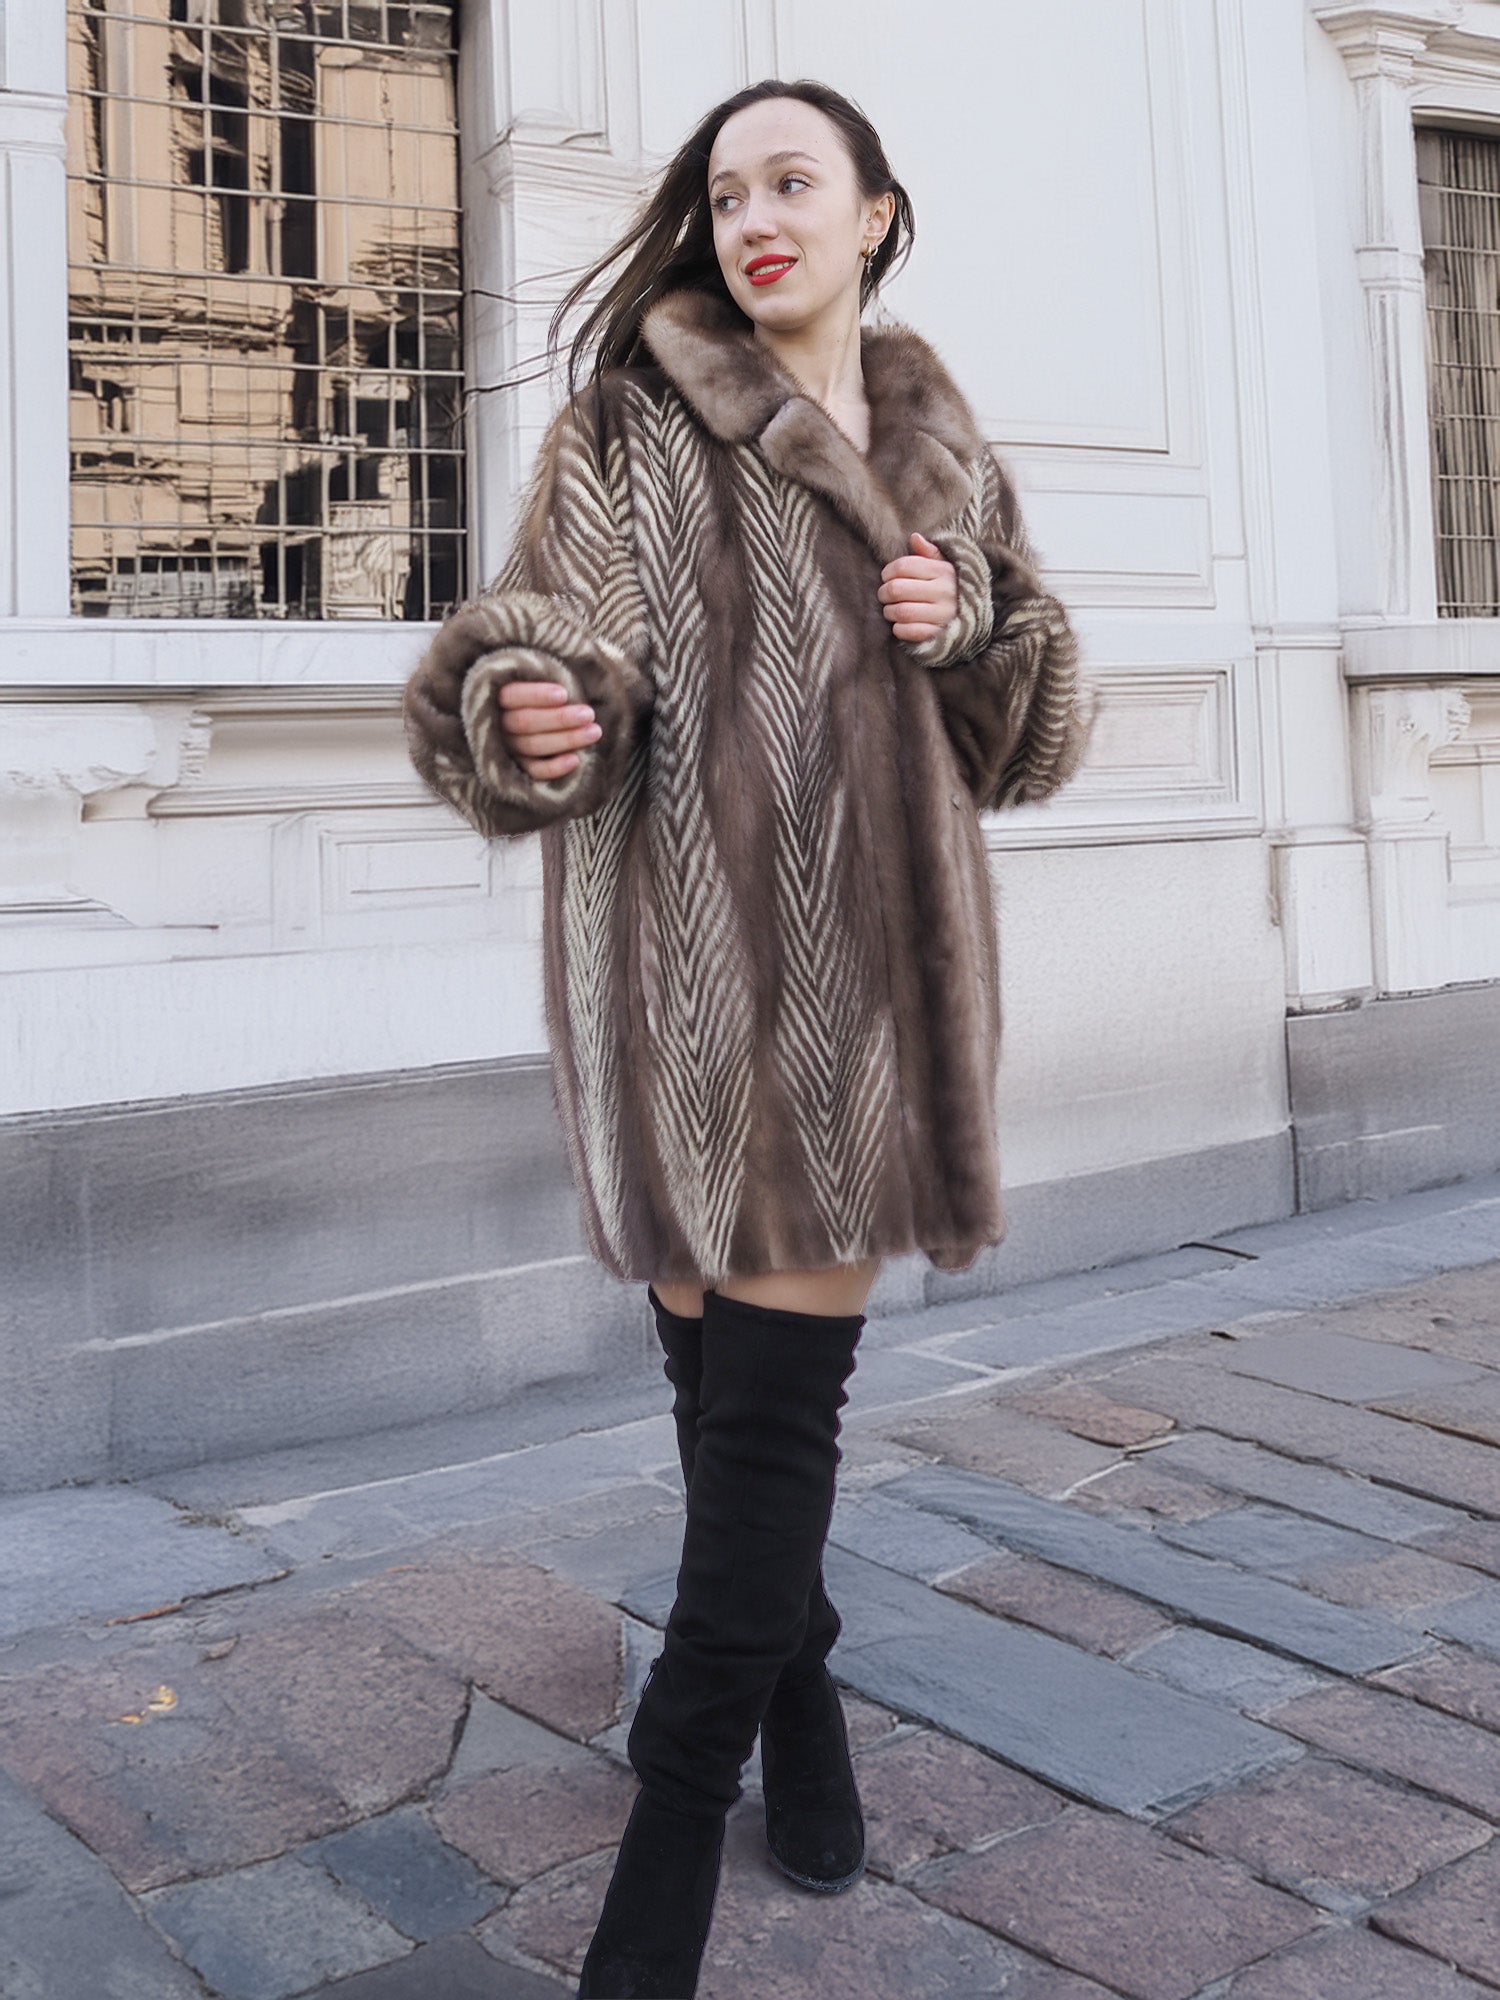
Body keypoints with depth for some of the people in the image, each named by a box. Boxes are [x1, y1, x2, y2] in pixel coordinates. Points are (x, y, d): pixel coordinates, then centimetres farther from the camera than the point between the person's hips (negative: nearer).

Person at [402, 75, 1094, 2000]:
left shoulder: (943, 447, 15)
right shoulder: (633, 415, 4)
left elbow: (1017, 740, 18)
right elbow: (560, 635, -6)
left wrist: (970, 626, -3)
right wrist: (533, 711, -30)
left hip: (868, 962, 3)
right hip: (684, 955, -2)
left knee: (778, 1392, 2)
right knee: (720, 1368, 5)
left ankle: (673, 1830, 15)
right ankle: (797, 1684, 31)